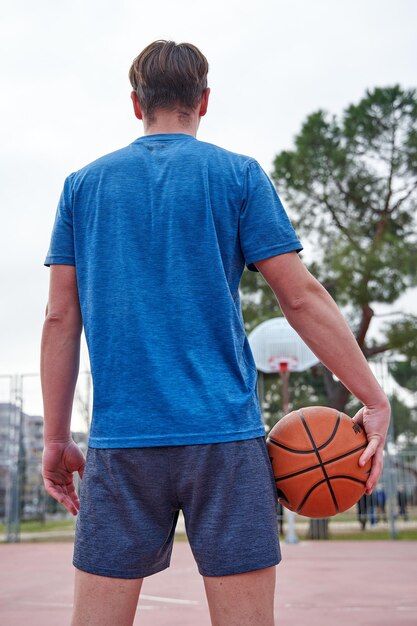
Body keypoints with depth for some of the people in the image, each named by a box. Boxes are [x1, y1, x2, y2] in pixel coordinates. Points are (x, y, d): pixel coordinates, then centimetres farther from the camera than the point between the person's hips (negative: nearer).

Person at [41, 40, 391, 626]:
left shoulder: (83, 184, 11)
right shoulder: (240, 175, 5)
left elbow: (61, 319, 8)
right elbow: (301, 297, -3)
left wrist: (56, 439, 12)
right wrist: (375, 400, 3)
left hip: (119, 438, 2)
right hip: (225, 433, -2)